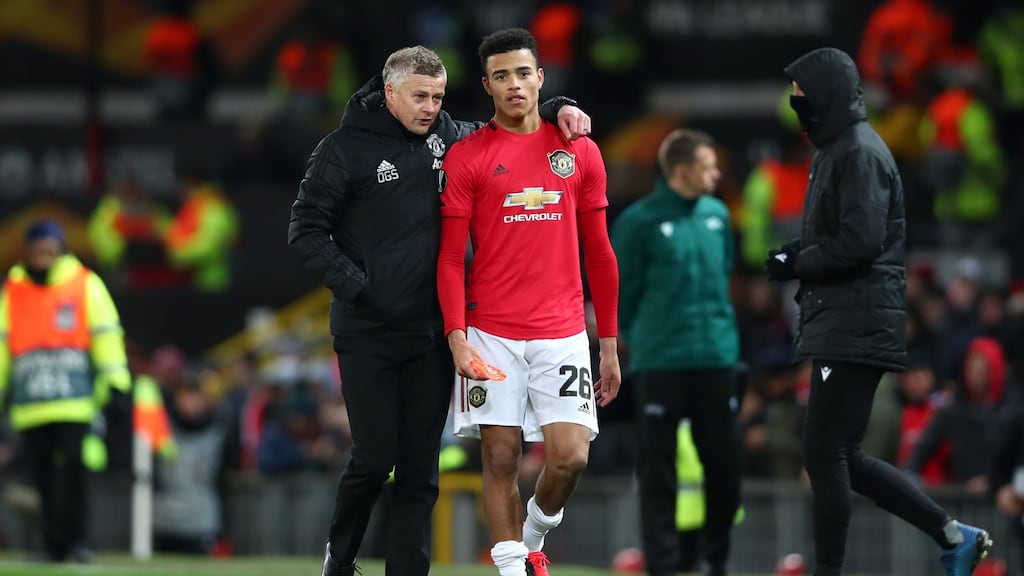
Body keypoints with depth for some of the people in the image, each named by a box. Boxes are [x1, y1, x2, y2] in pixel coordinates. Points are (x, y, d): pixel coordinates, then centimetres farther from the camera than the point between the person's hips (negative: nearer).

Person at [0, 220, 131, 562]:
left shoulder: (85, 284, 6)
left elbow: (106, 332, 4)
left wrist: (114, 382, -2)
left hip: (75, 399, -2)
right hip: (30, 403, 2)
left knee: (73, 465, -15)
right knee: (44, 475, 2)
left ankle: (75, 538, -6)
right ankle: (54, 545, 8)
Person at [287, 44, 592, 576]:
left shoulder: (446, 135, 8)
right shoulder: (346, 149, -6)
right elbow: (306, 232, -4)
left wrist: (557, 109, 6)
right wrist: (355, 285, -13)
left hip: (431, 333, 4)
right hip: (367, 335, -4)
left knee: (420, 468, 4)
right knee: (375, 457, -5)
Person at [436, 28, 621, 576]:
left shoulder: (580, 152, 9)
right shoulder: (466, 157, 1)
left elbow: (599, 253, 12)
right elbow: (451, 257, -1)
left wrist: (609, 344, 10)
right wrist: (457, 336, -13)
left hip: (562, 334, 1)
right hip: (491, 335, -1)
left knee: (570, 456, -8)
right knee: (500, 458, -2)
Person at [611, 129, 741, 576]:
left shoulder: (717, 215, 7)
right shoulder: (640, 221, -9)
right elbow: (623, 292, -2)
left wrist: (720, 329, 14)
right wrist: (644, 338, 4)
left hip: (716, 359, 4)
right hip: (660, 365, -4)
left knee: (725, 463, 7)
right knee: (658, 471, 1)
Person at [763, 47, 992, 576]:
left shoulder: (860, 153, -13)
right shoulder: (833, 150, 18)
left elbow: (860, 241, -22)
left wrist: (794, 264, -12)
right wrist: (795, 253, 7)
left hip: (856, 328, -10)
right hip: (839, 325, 10)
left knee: (824, 454, -8)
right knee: (841, 457, 11)